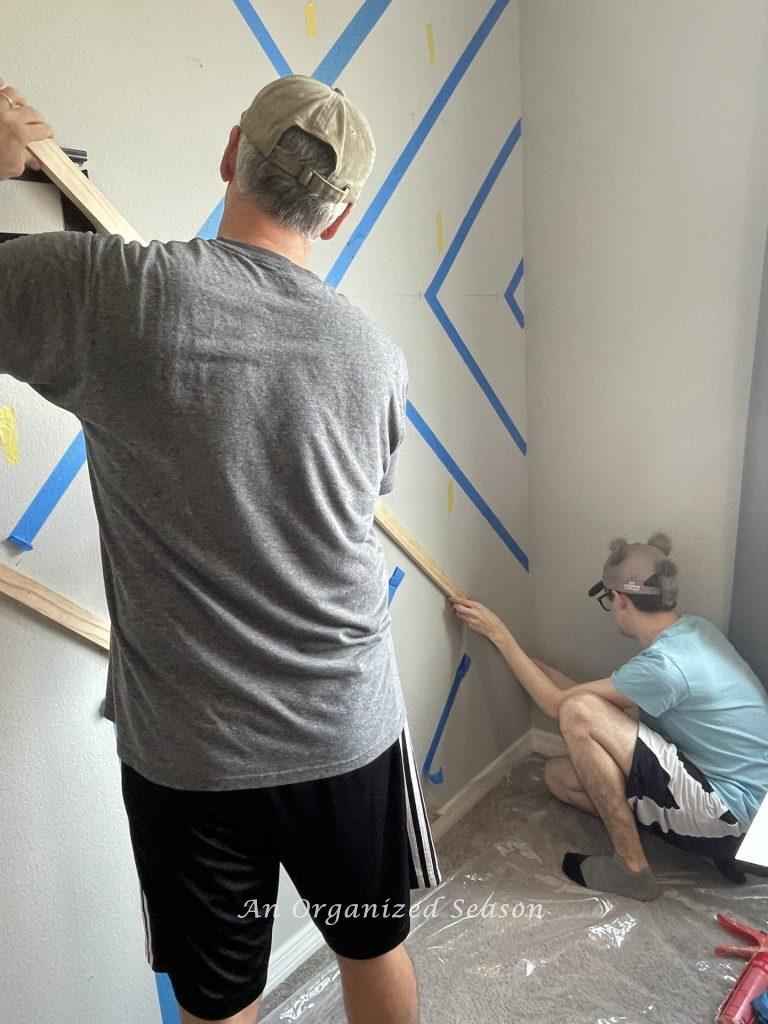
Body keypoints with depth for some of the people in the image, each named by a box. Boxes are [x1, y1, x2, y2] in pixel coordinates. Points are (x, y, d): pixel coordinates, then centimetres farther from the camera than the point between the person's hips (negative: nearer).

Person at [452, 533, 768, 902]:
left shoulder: (663, 665, -27)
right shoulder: (694, 627, 1)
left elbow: (557, 703, -14)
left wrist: (499, 634, -7)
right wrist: (540, 666, 17)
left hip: (730, 813, -9)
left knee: (578, 712, -24)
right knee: (559, 774, 7)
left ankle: (631, 867, -9)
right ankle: (718, 844, 7)